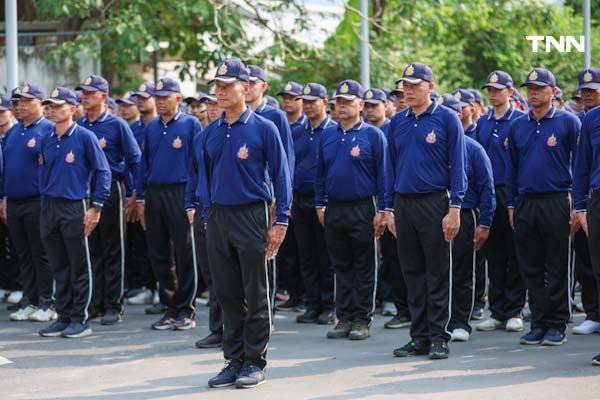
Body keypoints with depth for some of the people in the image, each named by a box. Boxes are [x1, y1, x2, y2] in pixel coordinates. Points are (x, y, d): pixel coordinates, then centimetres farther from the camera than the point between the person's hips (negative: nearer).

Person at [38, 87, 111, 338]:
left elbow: (103, 172, -7)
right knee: (59, 267, 10)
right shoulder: (47, 141, 10)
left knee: (79, 267, 0)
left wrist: (96, 207, -12)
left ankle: (80, 319, 6)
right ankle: (63, 317, 17)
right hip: (49, 208, 6)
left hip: (74, 208, -6)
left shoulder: (85, 137, -7)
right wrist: (45, 207, 13)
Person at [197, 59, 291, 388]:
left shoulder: (263, 128, -4)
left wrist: (280, 222, -8)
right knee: (228, 295, 8)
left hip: (251, 216, -5)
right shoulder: (210, 133, 9)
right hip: (218, 219, 5)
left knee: (256, 296, 1)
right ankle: (234, 360, 15)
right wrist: (208, 215, 11)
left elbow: (280, 175, -4)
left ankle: (255, 362, 8)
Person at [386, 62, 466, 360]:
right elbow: (392, 166, 15)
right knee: (412, 273, 8)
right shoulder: (398, 122, 11)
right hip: (404, 205, 5)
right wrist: (389, 209, 10)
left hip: (434, 204, -5)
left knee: (437, 273, -1)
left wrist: (454, 208, -12)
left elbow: (457, 165, -6)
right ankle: (419, 337, 14)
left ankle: (439, 337, 5)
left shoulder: (447, 119, -3)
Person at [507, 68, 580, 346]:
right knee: (531, 269, 7)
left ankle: (557, 326, 7)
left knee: (557, 268, 0)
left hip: (556, 203, -4)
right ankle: (539, 323, 14)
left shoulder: (568, 122, -1)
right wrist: (511, 205, 11)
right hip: (525, 204, 4)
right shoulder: (517, 126, 11)